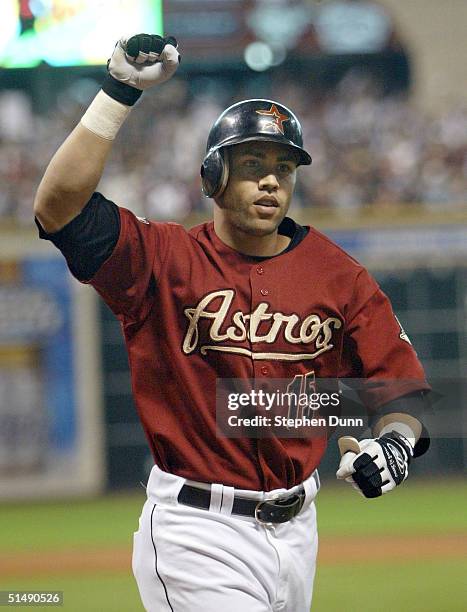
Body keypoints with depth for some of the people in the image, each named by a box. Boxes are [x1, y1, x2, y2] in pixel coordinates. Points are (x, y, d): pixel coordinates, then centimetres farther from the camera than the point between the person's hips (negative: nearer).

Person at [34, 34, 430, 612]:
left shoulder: (339, 276, 5)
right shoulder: (166, 259, -5)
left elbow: (401, 387, 6)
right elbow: (58, 206, -19)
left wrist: (395, 440, -17)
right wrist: (120, 91, -21)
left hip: (295, 528, 5)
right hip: (198, 536, -5)